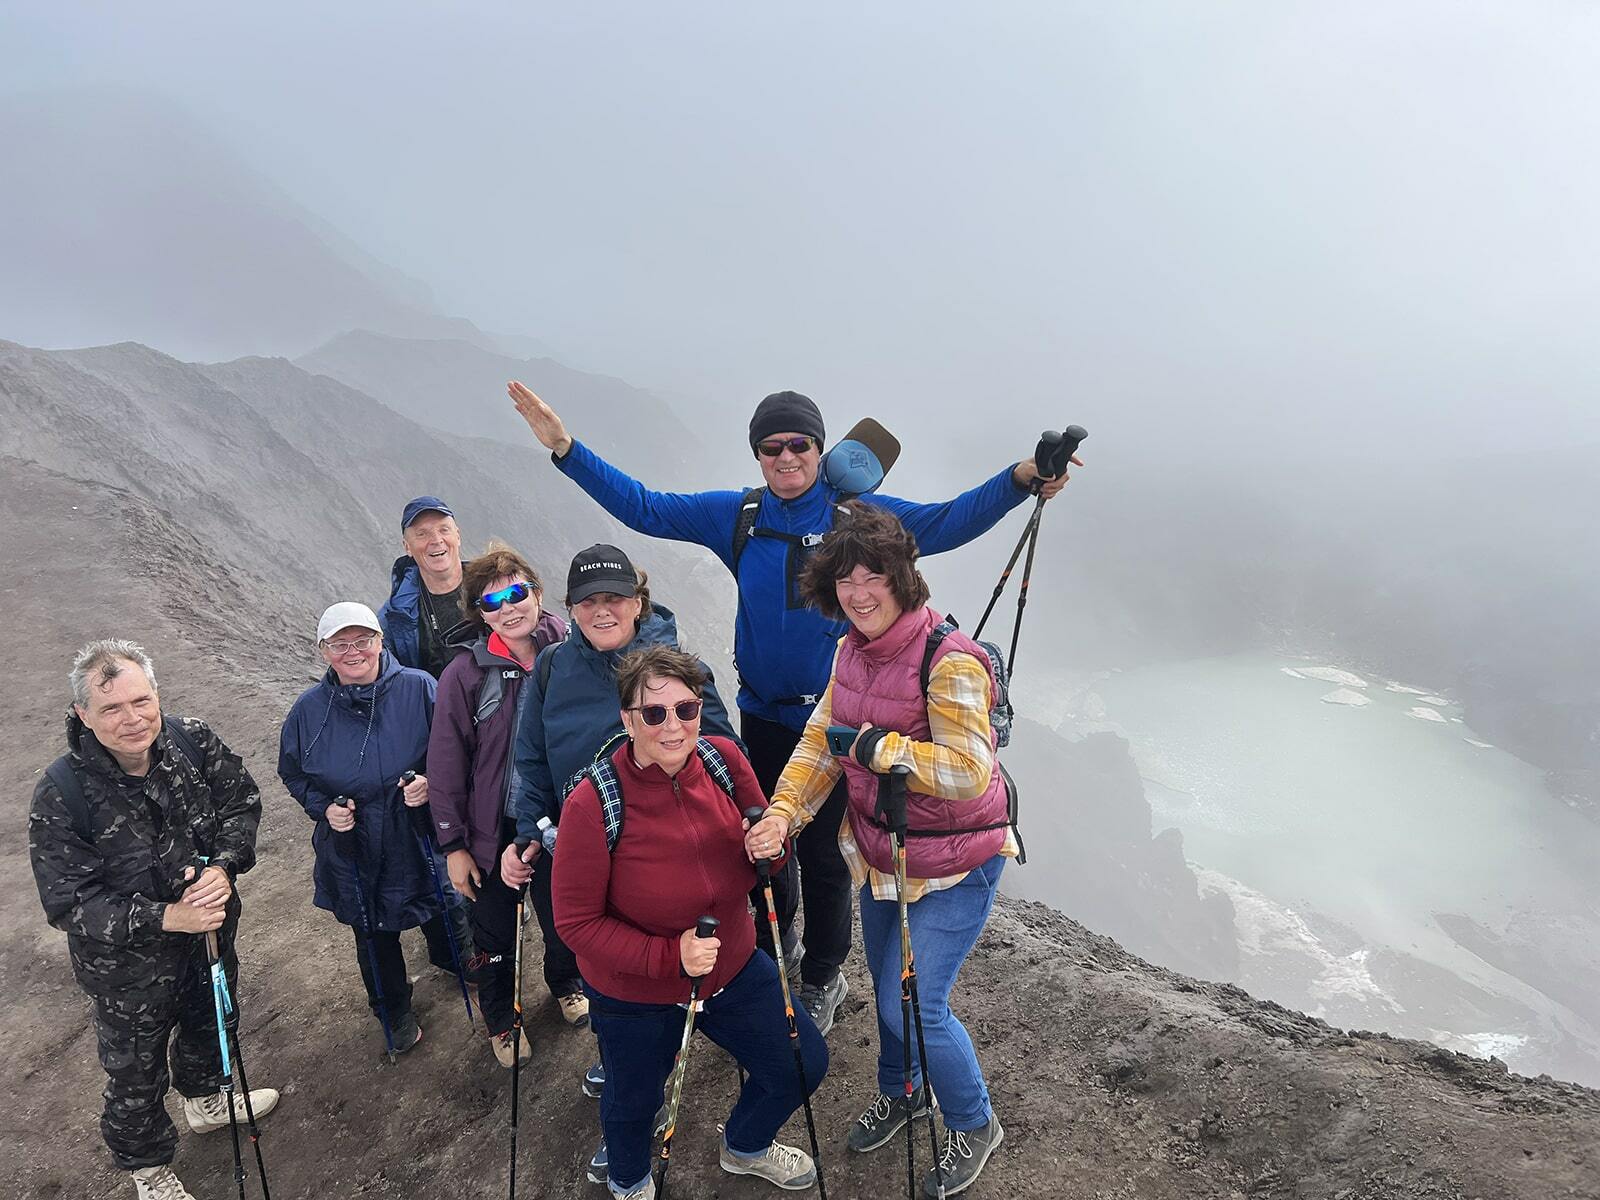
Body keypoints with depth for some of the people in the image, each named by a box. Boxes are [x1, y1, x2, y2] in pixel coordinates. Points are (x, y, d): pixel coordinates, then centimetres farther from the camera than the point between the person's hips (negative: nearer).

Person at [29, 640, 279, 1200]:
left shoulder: (193, 740, -20)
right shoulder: (61, 794, -29)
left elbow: (242, 801, -6)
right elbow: (67, 902, -24)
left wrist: (222, 866, -23)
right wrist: (164, 918, -32)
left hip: (211, 931, 4)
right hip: (129, 963, -4)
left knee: (209, 1022, 31)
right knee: (136, 1073, 18)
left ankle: (206, 1100, 62)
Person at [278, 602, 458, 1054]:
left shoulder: (419, 688, -16)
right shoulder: (309, 709, -10)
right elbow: (293, 774, 6)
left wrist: (433, 782, -23)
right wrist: (323, 808, -11)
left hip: (422, 835, 0)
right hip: (352, 849, 1)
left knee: (440, 909, 23)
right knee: (373, 934, 18)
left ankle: (448, 958, 58)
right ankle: (393, 1009, 45)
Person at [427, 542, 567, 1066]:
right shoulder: (466, 672, -16)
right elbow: (445, 763, -9)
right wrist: (453, 844, -7)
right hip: (495, 831, -2)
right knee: (495, 935, 14)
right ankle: (499, 1022, 40)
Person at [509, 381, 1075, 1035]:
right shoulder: (736, 516, 0)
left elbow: (944, 523, -19)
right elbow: (642, 507, 2)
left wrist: (1018, 479, -34)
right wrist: (566, 449, -5)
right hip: (762, 715, 3)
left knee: (822, 855, 8)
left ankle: (822, 977, 32)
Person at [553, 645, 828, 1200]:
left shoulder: (724, 757, -17)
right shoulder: (592, 805, -30)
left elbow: (763, 836, 0)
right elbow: (576, 922, -21)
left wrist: (770, 846, -25)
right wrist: (669, 957, -30)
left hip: (732, 967, 4)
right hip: (633, 995, -4)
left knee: (804, 1063, 15)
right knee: (634, 1103, 21)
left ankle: (746, 1147, 51)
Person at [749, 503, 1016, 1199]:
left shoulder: (950, 660, -27)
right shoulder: (851, 650, -2)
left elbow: (967, 770, -34)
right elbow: (821, 740, 1)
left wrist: (874, 743, -29)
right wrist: (782, 813, -13)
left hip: (953, 863, -7)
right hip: (878, 851, 8)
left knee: (914, 1005, -2)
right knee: (885, 986, 24)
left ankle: (974, 1126, 27)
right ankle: (900, 1090, 53)